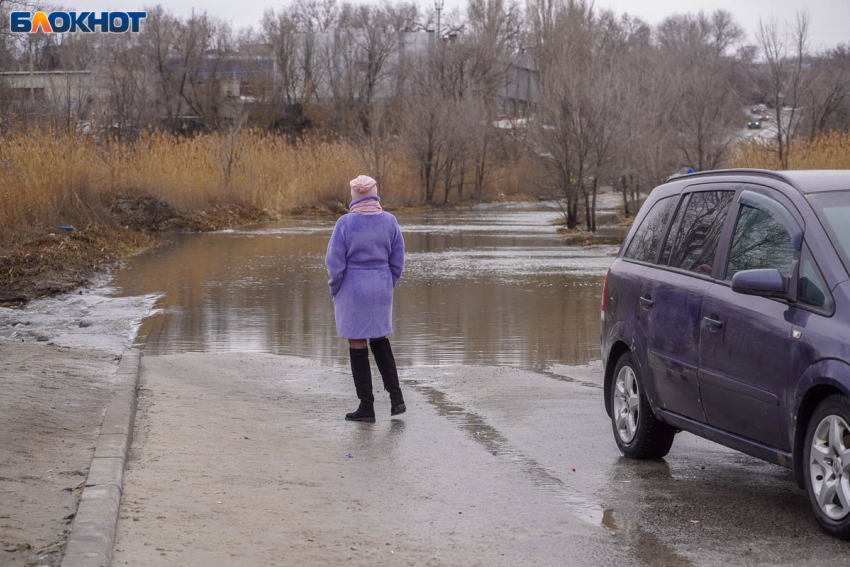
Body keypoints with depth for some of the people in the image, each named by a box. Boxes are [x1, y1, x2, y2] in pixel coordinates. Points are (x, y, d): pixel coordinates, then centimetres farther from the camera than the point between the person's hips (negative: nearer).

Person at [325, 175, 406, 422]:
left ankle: (367, 407, 10)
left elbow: (335, 263, -13)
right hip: (380, 289, 4)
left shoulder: (345, 223, -14)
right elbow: (397, 261, 2)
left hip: (352, 290, -4)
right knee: (379, 340, 21)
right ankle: (396, 396, 12)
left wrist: (335, 291, 2)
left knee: (357, 345, 6)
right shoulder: (389, 221, -3)